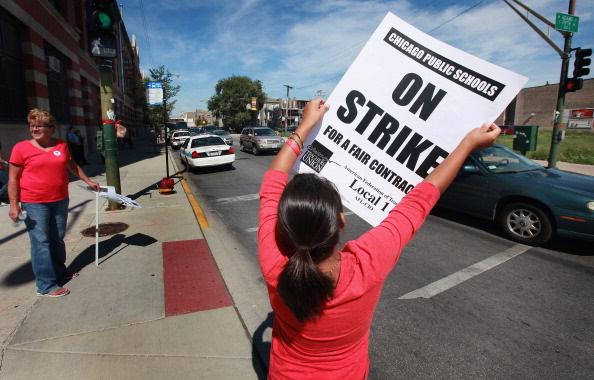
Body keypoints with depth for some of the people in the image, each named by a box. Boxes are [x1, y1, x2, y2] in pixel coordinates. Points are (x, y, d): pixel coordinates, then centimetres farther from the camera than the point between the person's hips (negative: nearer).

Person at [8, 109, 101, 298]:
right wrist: (14, 205, -11)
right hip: (34, 204, -4)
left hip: (60, 201, 4)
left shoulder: (61, 145, 5)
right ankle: (46, 286, 5)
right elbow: (13, 178, -5)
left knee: (58, 239, 16)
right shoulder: (21, 148, -6)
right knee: (41, 243, -2)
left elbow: (72, 165, 21)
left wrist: (88, 181, 23)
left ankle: (60, 272, 32)